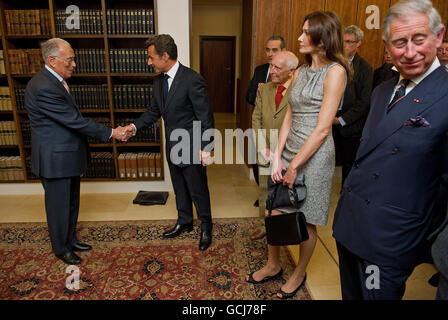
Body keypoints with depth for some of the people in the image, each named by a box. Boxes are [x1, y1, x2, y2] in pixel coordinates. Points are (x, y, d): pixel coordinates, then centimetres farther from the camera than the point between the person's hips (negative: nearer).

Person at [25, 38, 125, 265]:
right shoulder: (44, 88, -24)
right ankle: (61, 249, 28)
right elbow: (75, 120, -25)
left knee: (72, 202, 20)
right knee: (58, 204, 8)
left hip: (69, 154, 9)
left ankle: (70, 240, 39)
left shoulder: (56, 80, 8)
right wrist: (110, 133, -18)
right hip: (55, 158, -9)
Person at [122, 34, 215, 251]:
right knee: (179, 189, 21)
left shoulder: (192, 80, -19)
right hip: (172, 147, 8)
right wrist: (135, 126, -4)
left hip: (191, 148, -7)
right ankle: (184, 222, 42)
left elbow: (205, 117, -18)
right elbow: (154, 111, 12)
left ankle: (206, 227, 29)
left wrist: (205, 148, -20)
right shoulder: (158, 81, 5)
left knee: (198, 190, 8)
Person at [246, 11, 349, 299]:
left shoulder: (334, 71, -10)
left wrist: (294, 166, -14)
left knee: (306, 223, 10)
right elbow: (289, 118, 7)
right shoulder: (301, 72, 11)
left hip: (314, 156, -6)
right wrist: (278, 158, -2)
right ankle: (273, 266, 35)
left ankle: (299, 274, 33)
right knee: (275, 213, 13)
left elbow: (322, 129, -16)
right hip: (289, 150, 7)